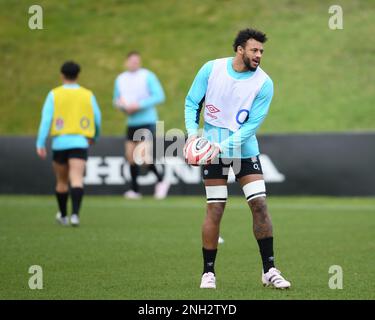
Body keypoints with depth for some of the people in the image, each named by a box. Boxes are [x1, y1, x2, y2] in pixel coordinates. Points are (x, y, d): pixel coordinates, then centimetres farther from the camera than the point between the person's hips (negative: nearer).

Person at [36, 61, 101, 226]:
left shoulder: (54, 94, 2)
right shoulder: (88, 95, 7)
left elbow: (46, 119, -7)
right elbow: (97, 119, 12)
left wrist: (40, 144, -8)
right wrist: (94, 136, 33)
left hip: (60, 143, 1)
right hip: (80, 143, -1)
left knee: (62, 181, 18)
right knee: (76, 179, -11)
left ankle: (63, 216, 33)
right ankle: (75, 214, -32)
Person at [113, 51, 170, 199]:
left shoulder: (148, 76, -6)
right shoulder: (120, 79, 11)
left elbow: (159, 96, -13)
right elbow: (116, 100, 21)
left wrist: (139, 105, -20)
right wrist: (122, 105, -4)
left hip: (147, 121, -6)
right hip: (132, 122, 6)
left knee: (142, 155, -17)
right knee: (130, 155, 5)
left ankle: (160, 180, 2)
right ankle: (135, 190, 15)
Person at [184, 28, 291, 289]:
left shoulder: (264, 83, -10)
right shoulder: (211, 69, -7)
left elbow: (252, 124, -13)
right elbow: (192, 103, 2)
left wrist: (224, 146, -23)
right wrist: (192, 132, -14)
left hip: (246, 149, 1)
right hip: (212, 149, -1)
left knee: (259, 204, -7)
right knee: (215, 210, -4)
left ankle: (269, 270, 2)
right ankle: (208, 272, 7)